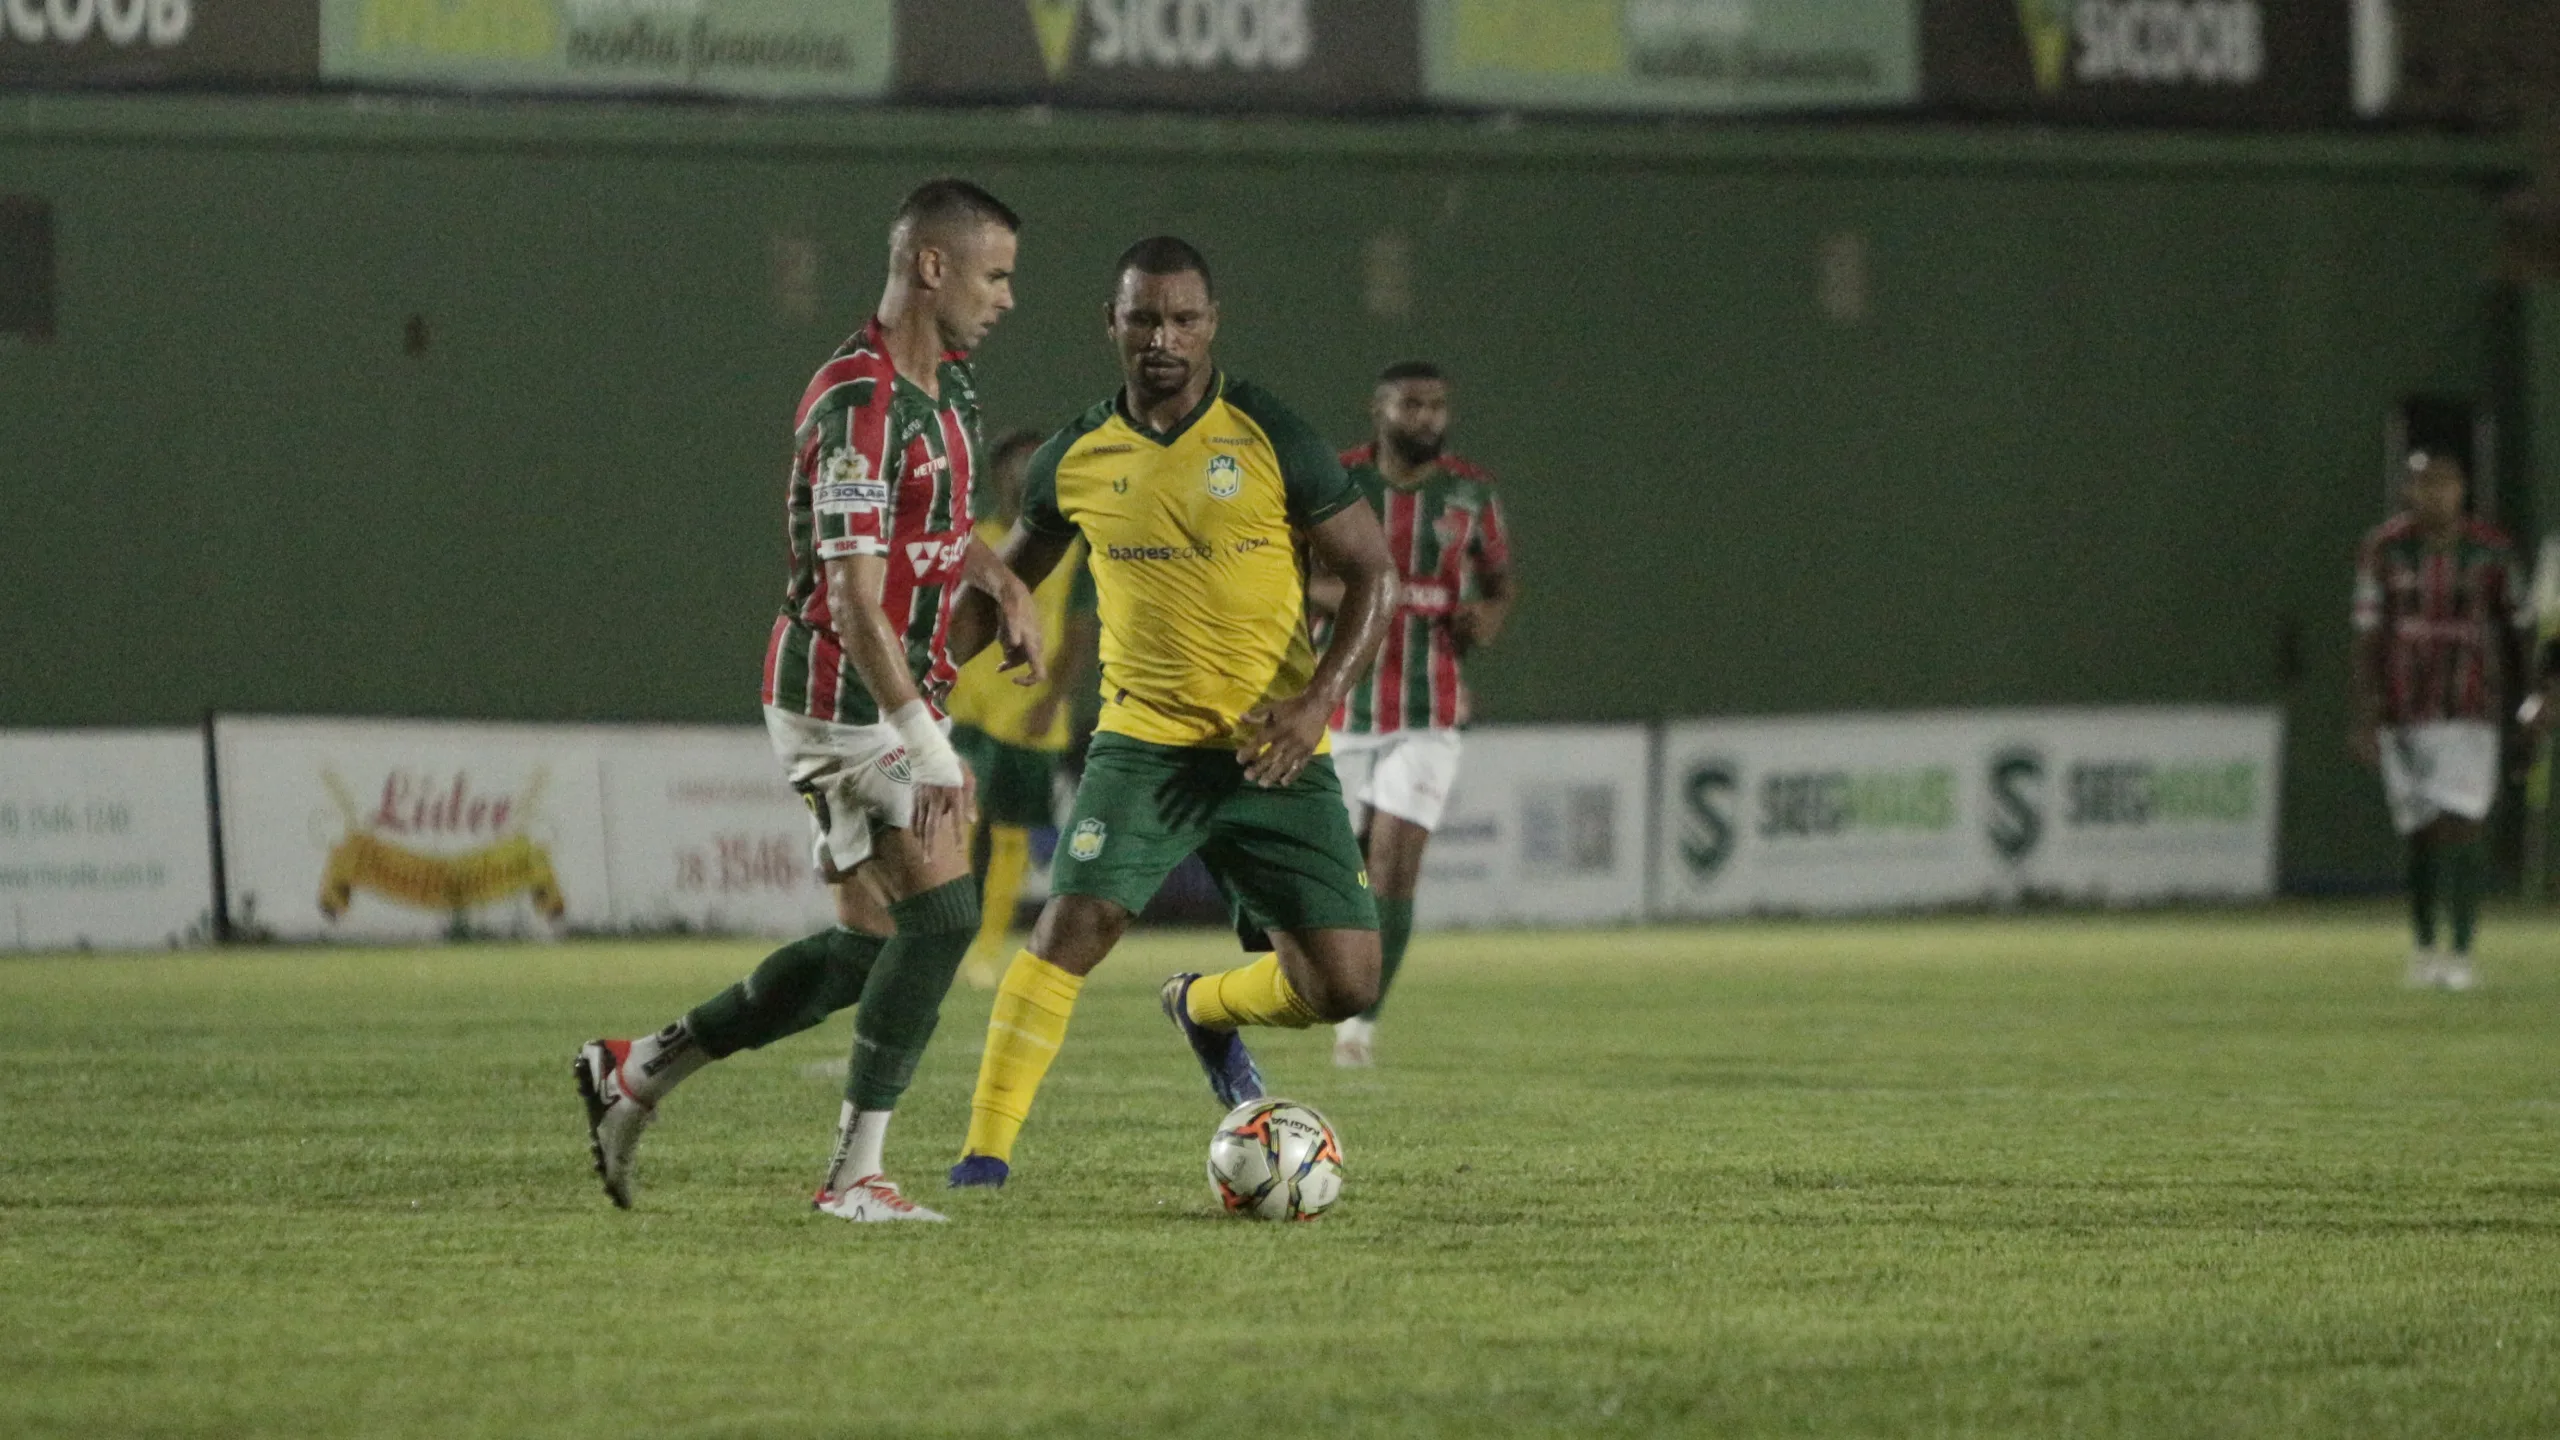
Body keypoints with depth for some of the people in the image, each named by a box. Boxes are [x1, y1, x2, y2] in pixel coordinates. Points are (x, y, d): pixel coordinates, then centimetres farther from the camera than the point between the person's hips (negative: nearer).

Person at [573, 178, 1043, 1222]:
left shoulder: (946, 386, 10)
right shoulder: (861, 405, -21)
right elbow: (854, 601, -26)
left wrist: (1004, 583, 10)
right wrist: (926, 743, -30)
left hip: (896, 695, 10)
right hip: (843, 700, -10)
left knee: (868, 948, 10)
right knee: (940, 914, -13)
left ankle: (638, 1071, 21)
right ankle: (855, 1173, -6)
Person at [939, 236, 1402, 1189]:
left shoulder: (1271, 440, -6)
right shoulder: (1076, 459, 3)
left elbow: (1373, 573, -1)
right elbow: (1004, 582, 19)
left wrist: (1318, 700, -15)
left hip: (1273, 753, 0)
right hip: (1142, 743, 0)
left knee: (1343, 986, -5)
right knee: (1072, 926, -22)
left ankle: (1203, 1007, 28)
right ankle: (985, 1154, -14)